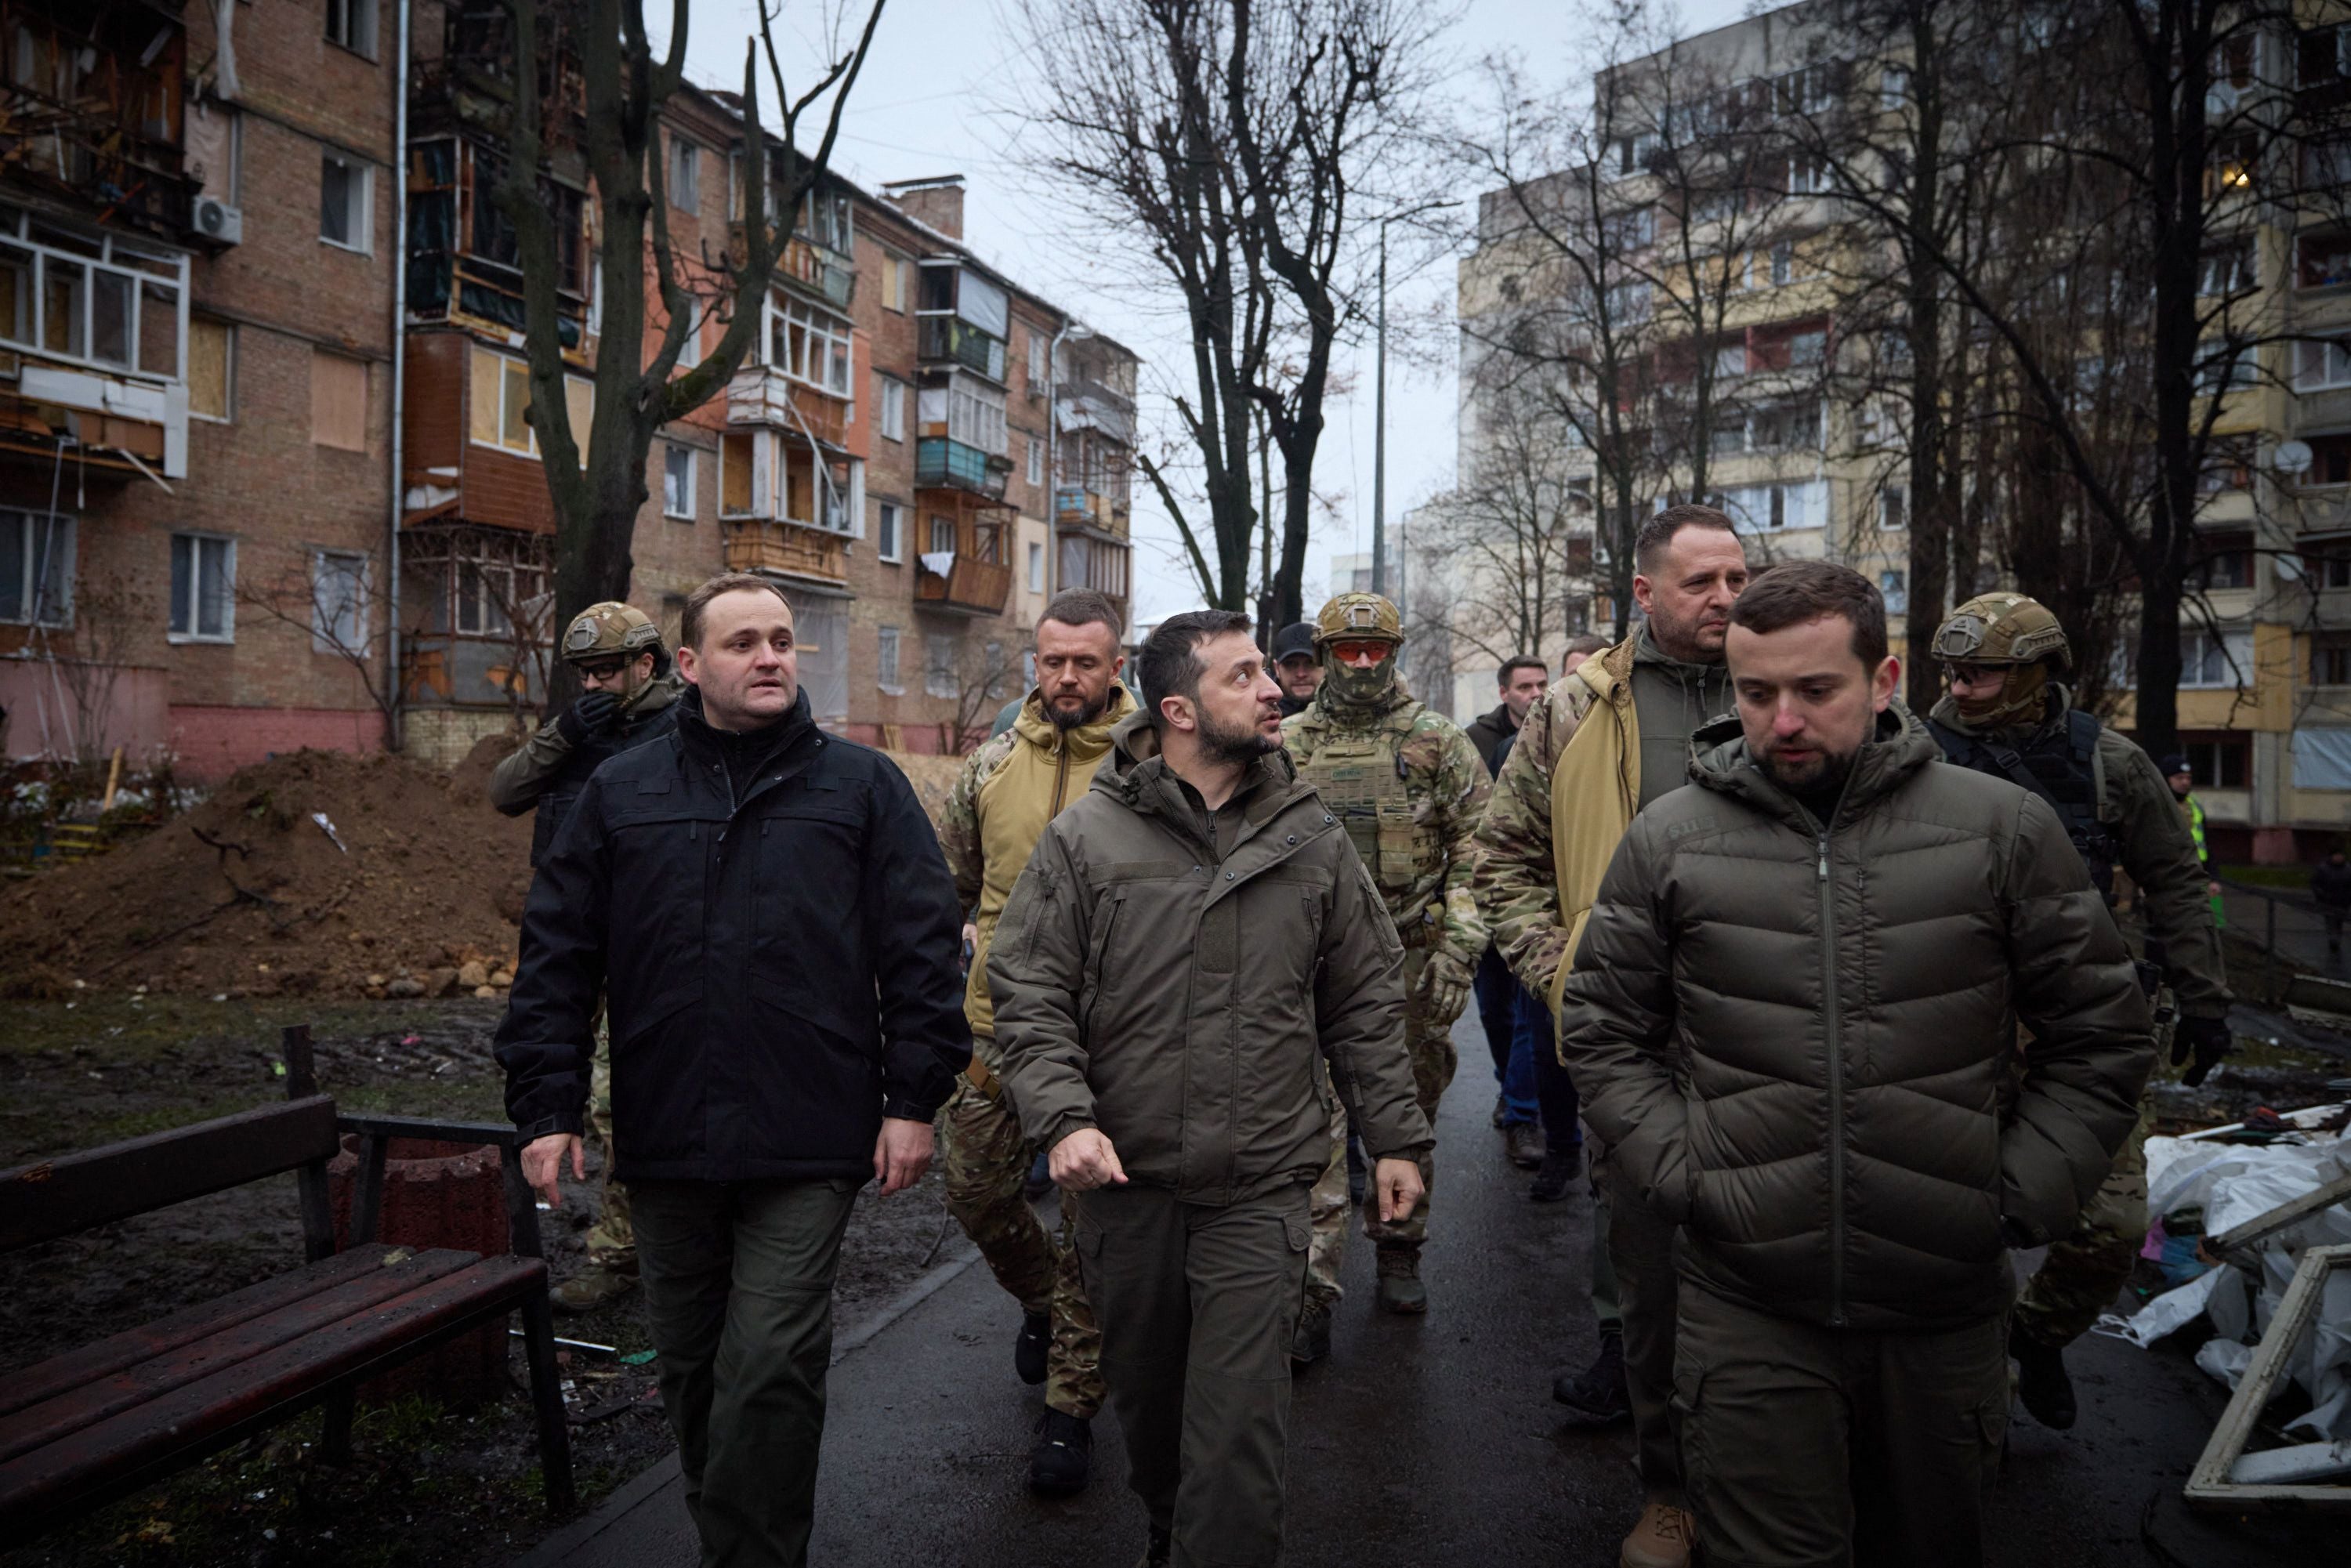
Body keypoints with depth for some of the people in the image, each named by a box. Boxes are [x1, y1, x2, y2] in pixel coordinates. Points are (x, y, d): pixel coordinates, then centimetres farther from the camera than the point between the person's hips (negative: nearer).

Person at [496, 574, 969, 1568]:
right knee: (690, 1368, 15)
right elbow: (556, 957, 8)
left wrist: (914, 1099, -5)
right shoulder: (620, 794, 8)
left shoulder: (862, 786, 2)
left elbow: (923, 946, 0)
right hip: (664, 1143, 3)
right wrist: (545, 1106, 2)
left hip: (807, 1147, -3)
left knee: (770, 1371, -4)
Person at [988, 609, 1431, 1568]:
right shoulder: (1086, 839, -5)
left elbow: (1366, 1003, 8)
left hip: (1259, 1191, 0)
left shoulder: (1311, 838, 2)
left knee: (1239, 1430, -3)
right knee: (1145, 1400, 20)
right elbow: (1028, 992, -4)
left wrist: (1394, 1137, 6)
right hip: (1124, 1177, 1)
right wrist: (1063, 1118, -16)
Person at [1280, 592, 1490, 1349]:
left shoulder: (1439, 742, 2)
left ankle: (1399, 1251, 32)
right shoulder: (1288, 744, 6)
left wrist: (1459, 948, -10)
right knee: (1314, 1123, -6)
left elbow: (1479, 847, -1)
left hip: (1412, 965, 0)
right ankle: (1310, 1292, -2)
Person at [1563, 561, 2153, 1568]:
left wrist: (2022, 1194, -3)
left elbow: (2099, 1035, 5)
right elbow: (1601, 1030, 5)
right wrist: (1677, 1173, -6)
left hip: (1947, 1307, 2)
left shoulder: (2004, 829, -2)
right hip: (1748, 1308, -1)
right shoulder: (1668, 839, -1)